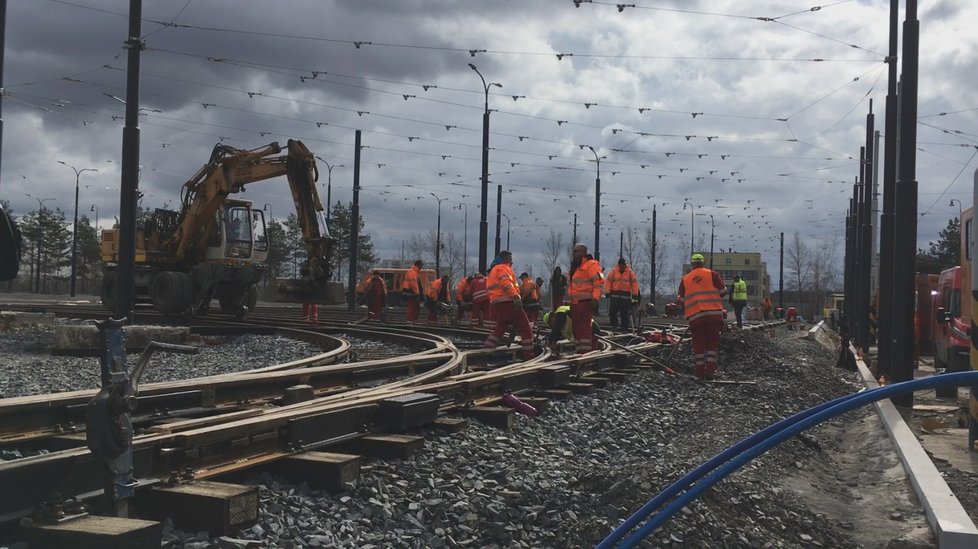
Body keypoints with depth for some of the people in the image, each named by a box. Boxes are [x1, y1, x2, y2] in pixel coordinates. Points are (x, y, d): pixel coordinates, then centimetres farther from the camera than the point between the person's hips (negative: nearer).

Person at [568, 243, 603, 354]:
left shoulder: (590, 265, -9)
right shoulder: (575, 267, 21)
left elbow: (599, 282, -16)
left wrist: (595, 298, -23)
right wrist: (571, 301, 26)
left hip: (585, 302, -10)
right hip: (575, 303, 10)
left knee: (584, 328, -13)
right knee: (576, 328, 11)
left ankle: (586, 352, -14)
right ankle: (579, 351, 18)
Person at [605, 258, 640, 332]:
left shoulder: (630, 273, 3)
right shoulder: (613, 272, 3)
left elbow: (634, 283, 3)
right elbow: (608, 281, 2)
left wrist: (635, 295, -1)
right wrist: (607, 292, -6)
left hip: (626, 296, -1)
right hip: (615, 295, 1)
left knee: (625, 313, 0)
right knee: (612, 311, -5)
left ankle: (624, 328, 6)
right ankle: (614, 325, 14)